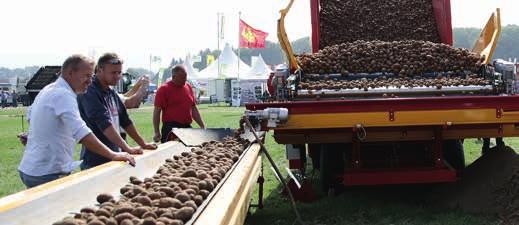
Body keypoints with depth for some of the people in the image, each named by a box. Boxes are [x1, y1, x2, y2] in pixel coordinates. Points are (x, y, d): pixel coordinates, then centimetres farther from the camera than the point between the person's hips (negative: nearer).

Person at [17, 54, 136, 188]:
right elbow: (82, 133, -32)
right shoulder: (63, 95, -20)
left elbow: (30, 115, 29)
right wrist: (112, 155, -33)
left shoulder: (48, 90, 12)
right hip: (48, 174, -10)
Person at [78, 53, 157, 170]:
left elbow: (125, 121, 19)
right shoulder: (89, 93, -14)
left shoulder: (111, 93, 13)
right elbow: (105, 124, -24)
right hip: (95, 161, -8)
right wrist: (127, 148, -29)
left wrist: (143, 144, 14)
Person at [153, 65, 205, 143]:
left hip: (187, 128, 5)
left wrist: (202, 126, 15)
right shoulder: (164, 89, -3)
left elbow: (194, 109, 21)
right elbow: (157, 111, -7)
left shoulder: (188, 87, 14)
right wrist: (157, 132, -13)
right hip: (170, 128, -5)